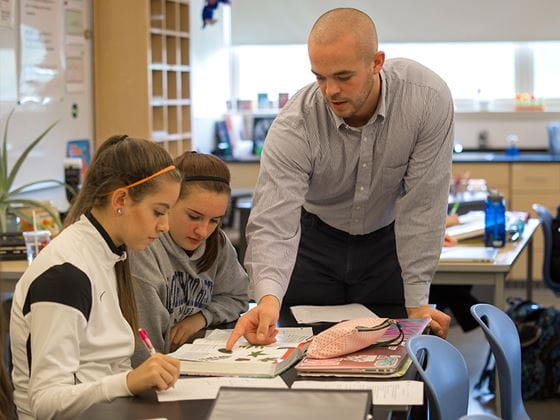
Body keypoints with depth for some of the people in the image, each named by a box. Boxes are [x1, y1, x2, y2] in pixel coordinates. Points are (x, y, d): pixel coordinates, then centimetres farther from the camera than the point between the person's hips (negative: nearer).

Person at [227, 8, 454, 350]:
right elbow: (273, 223, -33)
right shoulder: (294, 126, -29)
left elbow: (422, 205, -22)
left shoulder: (428, 98, -28)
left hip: (388, 238, 0)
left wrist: (417, 303, -20)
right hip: (315, 241, 0)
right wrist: (268, 298, -52)